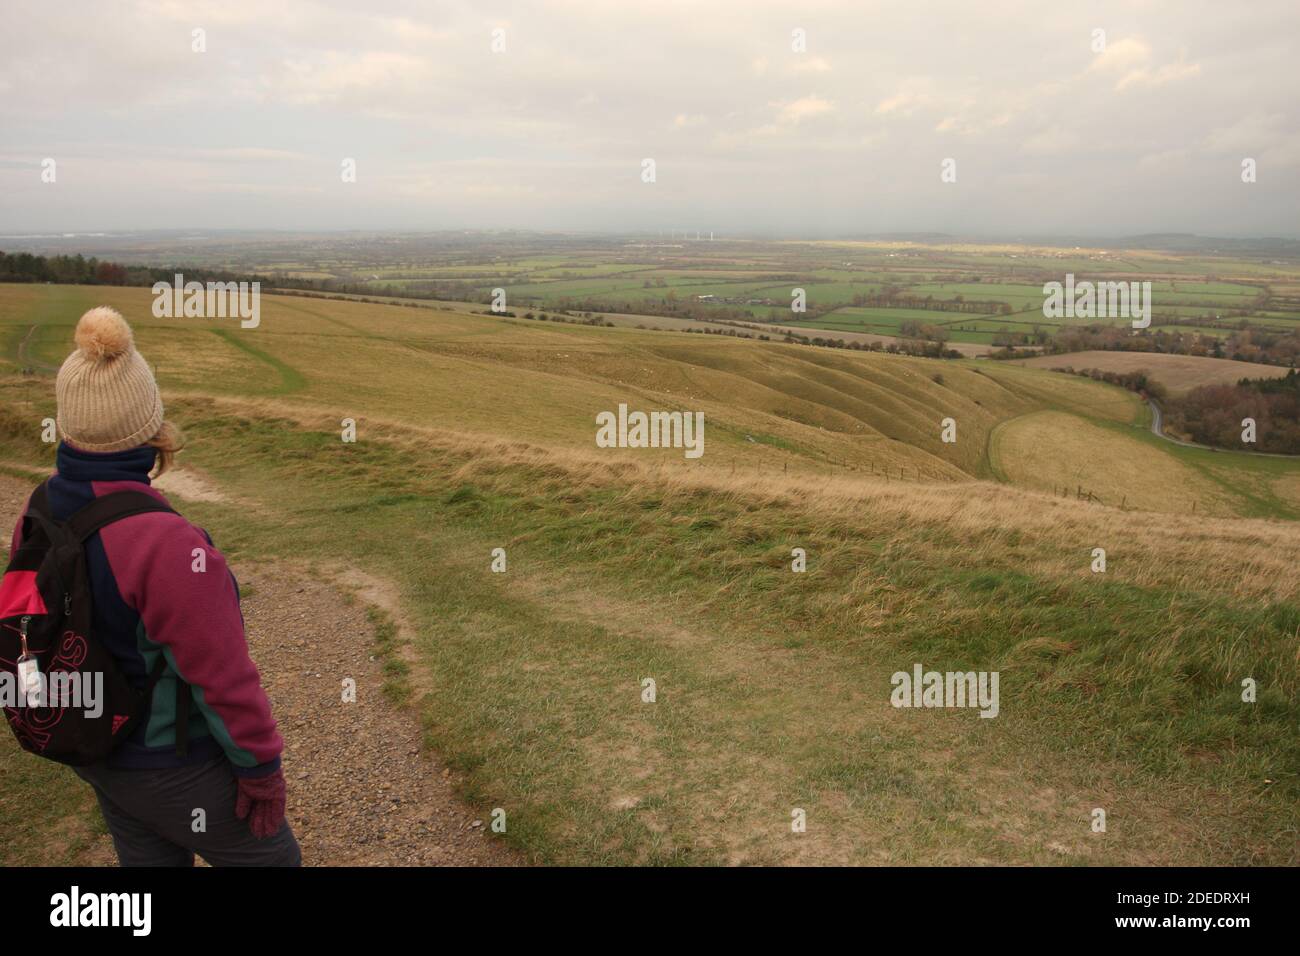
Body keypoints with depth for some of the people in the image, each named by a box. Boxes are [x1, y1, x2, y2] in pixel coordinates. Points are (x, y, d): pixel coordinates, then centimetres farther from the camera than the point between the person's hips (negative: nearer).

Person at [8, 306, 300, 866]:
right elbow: (224, 677, -27)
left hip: (99, 751, 7)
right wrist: (263, 772, -12)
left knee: (151, 859, 26)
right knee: (271, 859, 17)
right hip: (175, 765, -7)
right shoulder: (165, 544, -35)